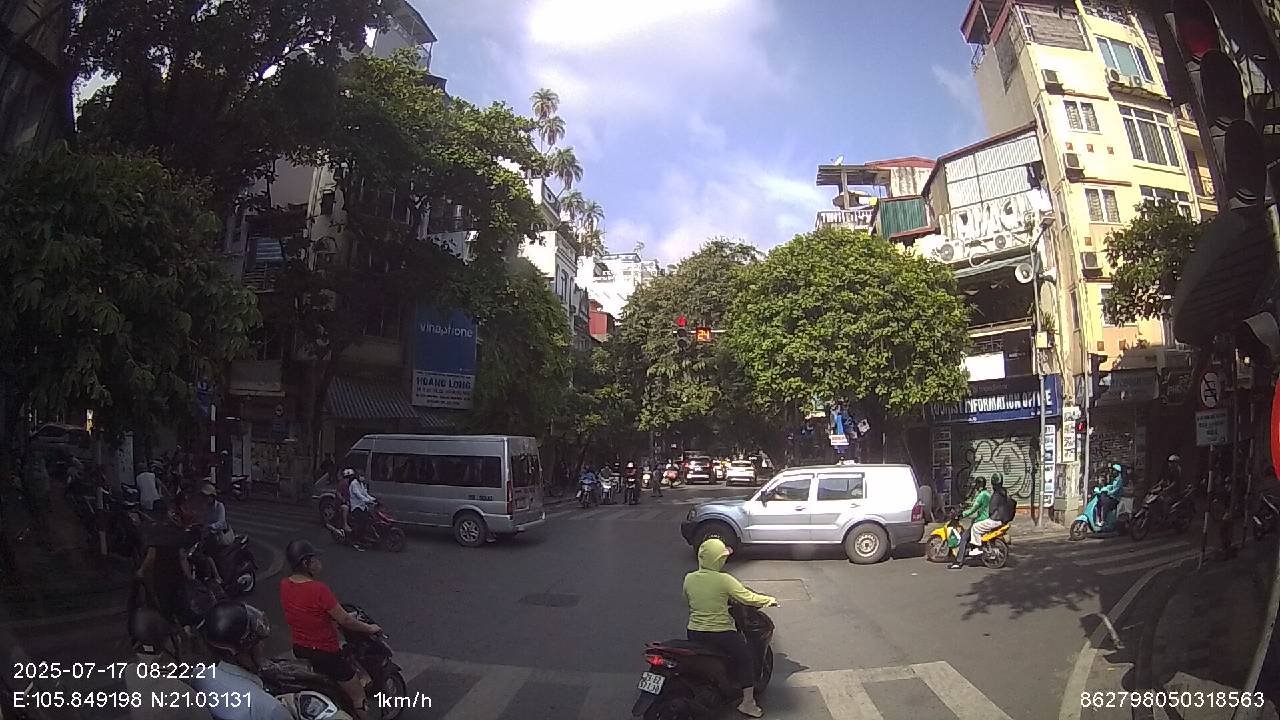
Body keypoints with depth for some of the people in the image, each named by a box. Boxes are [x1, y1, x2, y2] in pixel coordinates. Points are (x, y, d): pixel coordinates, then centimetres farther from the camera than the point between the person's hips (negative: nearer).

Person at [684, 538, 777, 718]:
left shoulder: (689, 579, -4)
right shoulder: (724, 580, -18)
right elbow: (748, 598, -14)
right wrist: (769, 600, 3)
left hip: (694, 634, 5)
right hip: (721, 634, -4)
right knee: (745, 658, 19)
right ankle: (748, 703, 24)